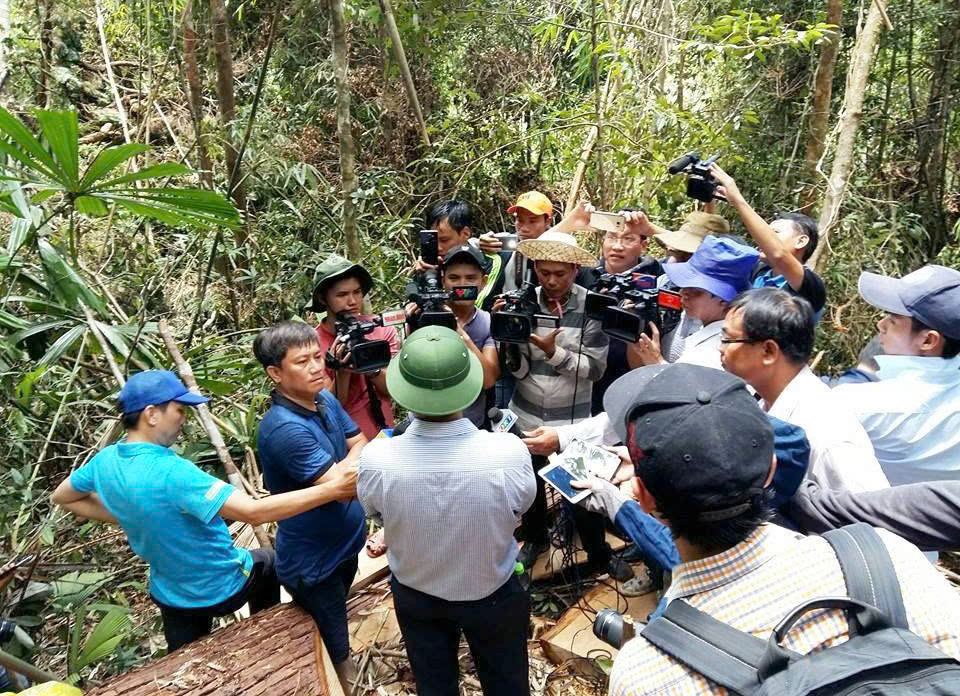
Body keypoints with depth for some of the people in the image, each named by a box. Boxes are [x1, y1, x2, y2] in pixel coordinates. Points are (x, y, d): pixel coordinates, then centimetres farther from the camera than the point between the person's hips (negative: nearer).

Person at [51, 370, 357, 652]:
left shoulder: (105, 460, -12)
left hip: (170, 592, 6)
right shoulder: (171, 473, -37)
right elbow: (254, 512, -43)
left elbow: (61, 497, 11)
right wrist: (331, 489, -43)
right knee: (266, 562, 27)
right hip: (223, 587, -6)